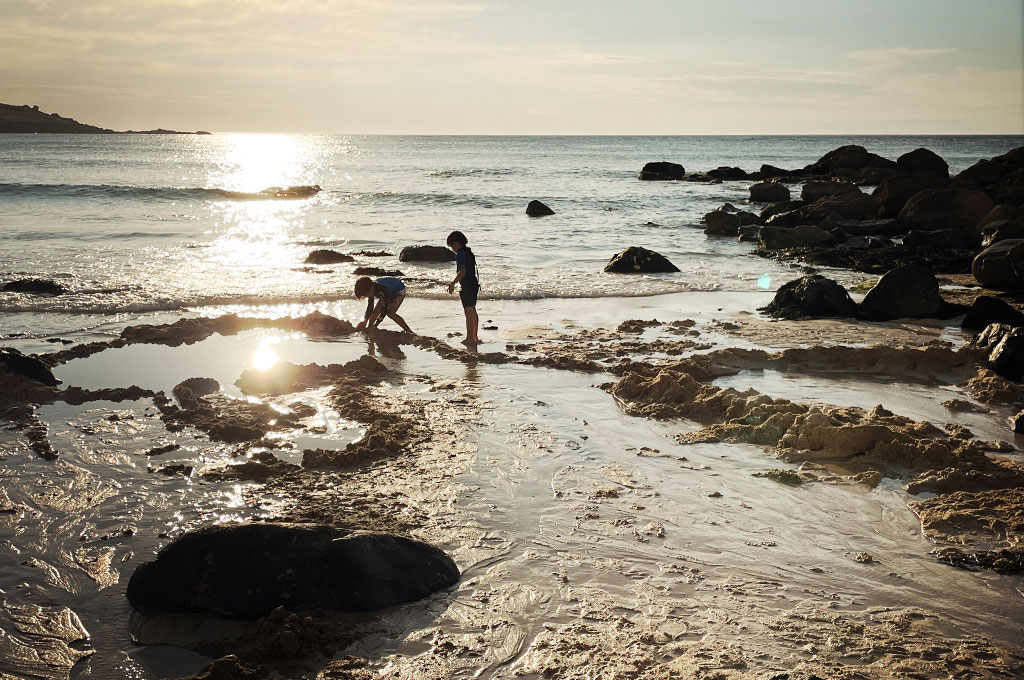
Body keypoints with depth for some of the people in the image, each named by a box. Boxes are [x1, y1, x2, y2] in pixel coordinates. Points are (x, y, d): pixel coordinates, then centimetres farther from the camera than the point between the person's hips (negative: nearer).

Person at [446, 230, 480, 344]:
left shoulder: (461, 254, -16)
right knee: (473, 311, 15)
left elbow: (462, 272, -26)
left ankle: (470, 338, -3)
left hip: (467, 286, -10)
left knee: (469, 312, -5)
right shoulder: (469, 252, 13)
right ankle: (474, 336, 22)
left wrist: (453, 283, -24)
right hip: (474, 284, 10)